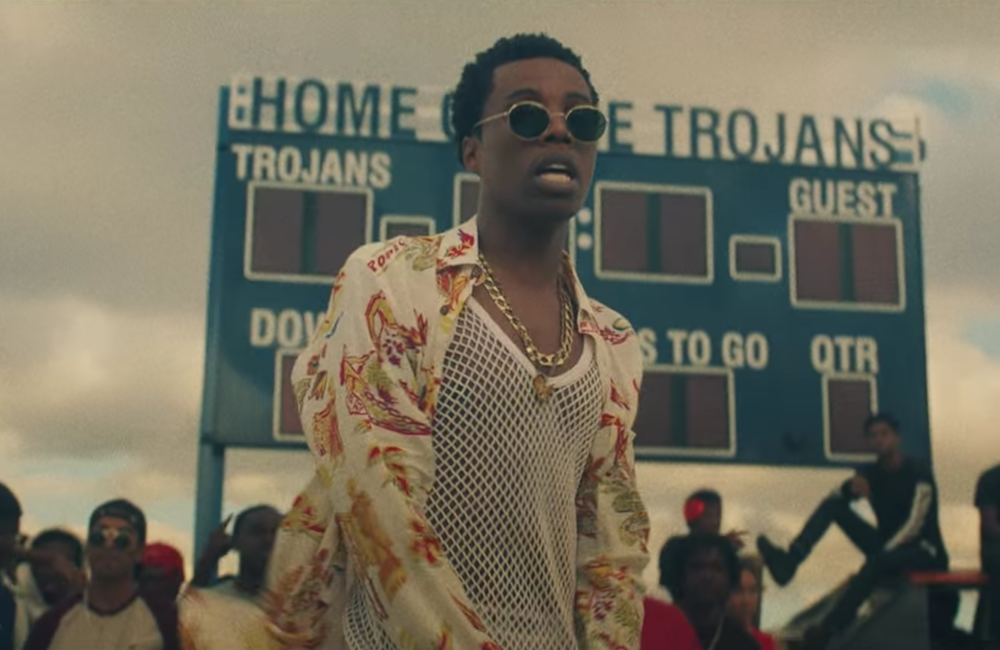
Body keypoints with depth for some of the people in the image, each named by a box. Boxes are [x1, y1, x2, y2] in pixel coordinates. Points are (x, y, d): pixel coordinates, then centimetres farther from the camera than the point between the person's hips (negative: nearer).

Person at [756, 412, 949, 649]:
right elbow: (835, 499, -1)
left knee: (878, 561, -40)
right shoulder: (871, 473, 6)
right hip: (887, 548, 6)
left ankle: (829, 629, -41)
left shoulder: (918, 474, -11)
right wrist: (850, 488, -25)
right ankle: (789, 561, -26)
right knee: (834, 506, -7)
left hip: (925, 551, -6)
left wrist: (878, 554, -29)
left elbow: (914, 525, -20)